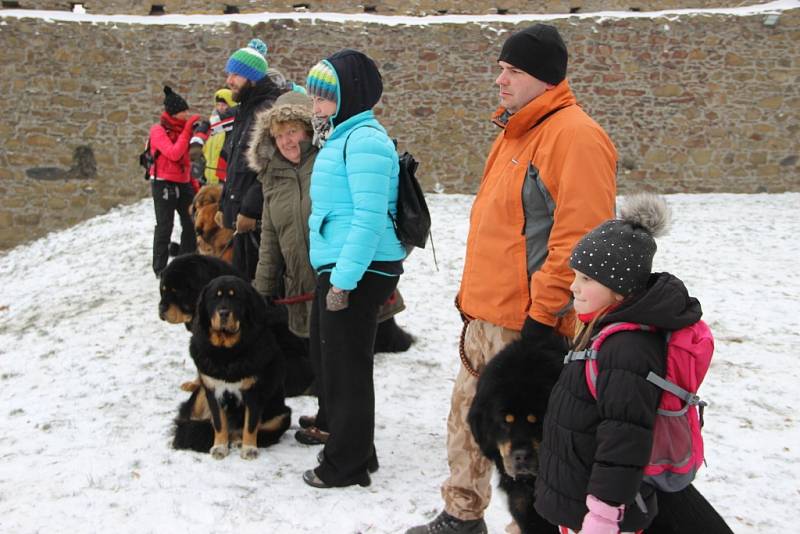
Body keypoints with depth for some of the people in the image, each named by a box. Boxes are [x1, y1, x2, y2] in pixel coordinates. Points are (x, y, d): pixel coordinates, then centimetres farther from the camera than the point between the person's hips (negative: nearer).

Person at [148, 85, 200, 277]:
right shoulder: (158, 130, -9)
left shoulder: (183, 128, 10)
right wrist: (187, 129, -23)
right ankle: (160, 268, 4)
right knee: (165, 226, -4)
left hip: (183, 182, 7)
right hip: (163, 183, -6)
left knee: (191, 222, 7)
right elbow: (174, 154, -24)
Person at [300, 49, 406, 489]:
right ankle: (352, 451, 34)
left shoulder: (364, 141, -16)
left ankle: (347, 466, 15)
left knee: (346, 369, 0)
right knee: (329, 360, 19)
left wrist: (343, 280, -23)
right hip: (336, 268, 11)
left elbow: (370, 218, -23)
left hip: (360, 272, -11)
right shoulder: (342, 137, 15)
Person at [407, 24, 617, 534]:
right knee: (468, 418, 19)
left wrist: (544, 314, -22)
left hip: (526, 323, -10)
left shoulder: (574, 136, -17)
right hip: (486, 315, 10)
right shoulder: (516, 132, 15)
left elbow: (578, 239, -23)